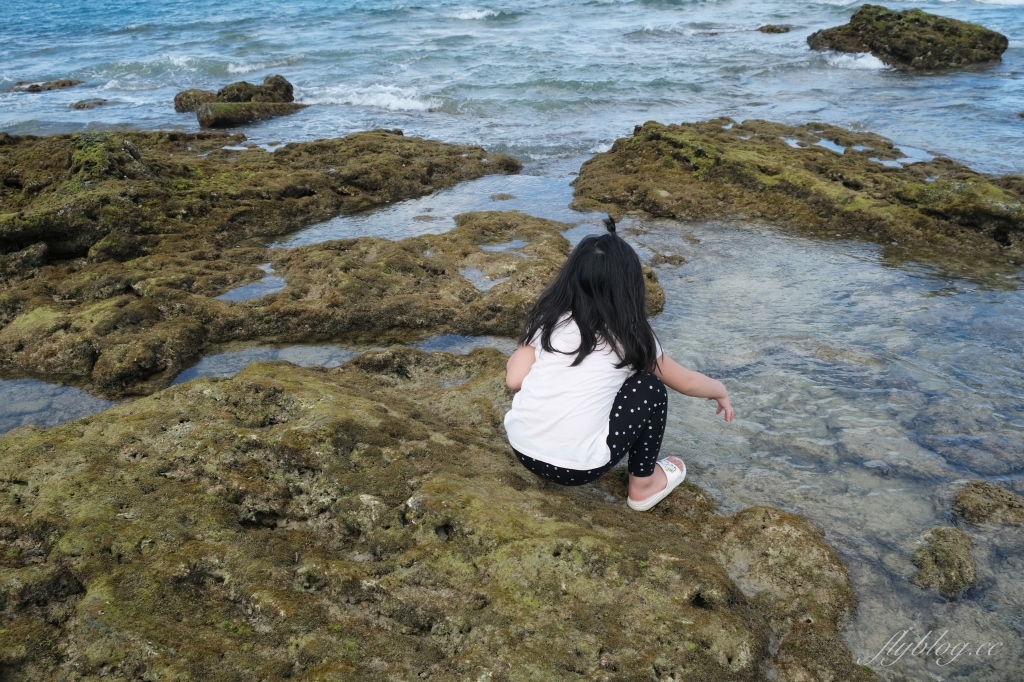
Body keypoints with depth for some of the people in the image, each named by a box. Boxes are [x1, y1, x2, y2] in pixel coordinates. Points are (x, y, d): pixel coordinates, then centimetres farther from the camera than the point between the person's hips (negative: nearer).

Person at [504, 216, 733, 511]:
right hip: (577, 466, -4)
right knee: (650, 389, 13)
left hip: (521, 449, 4)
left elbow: (514, 379, 0)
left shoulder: (550, 317, 4)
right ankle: (643, 485, 24)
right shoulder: (630, 335, 0)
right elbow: (686, 382, 13)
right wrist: (720, 391, 34)